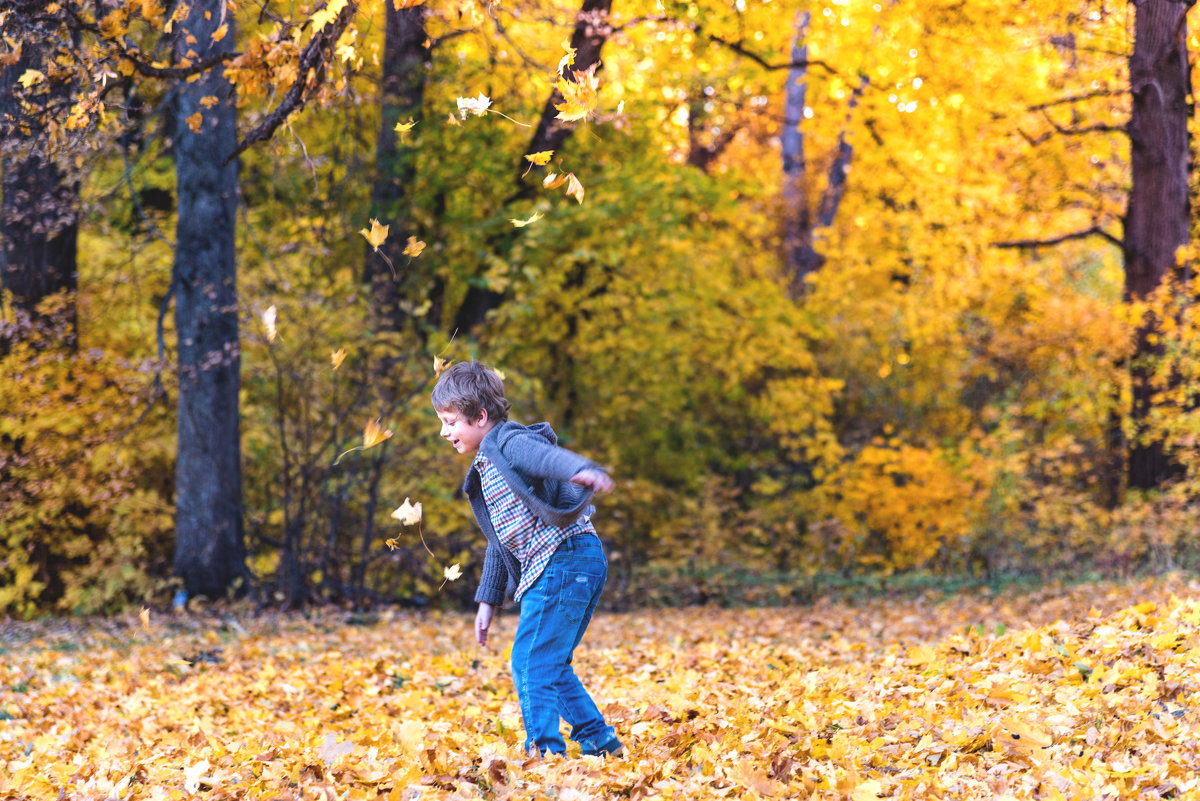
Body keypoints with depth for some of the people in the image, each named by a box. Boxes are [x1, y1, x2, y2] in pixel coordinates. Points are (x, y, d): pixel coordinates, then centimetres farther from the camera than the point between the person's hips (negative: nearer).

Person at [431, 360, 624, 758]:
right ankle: (598, 741, 22)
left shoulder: (509, 442, -8)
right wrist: (488, 600, 30)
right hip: (551, 572, 10)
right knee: (550, 666, 17)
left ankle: (545, 750, -8)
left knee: (531, 663, -9)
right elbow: (501, 541, 30)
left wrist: (582, 471, -55)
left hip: (564, 560, -10)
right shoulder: (485, 470, 23)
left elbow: (550, 456, -33)